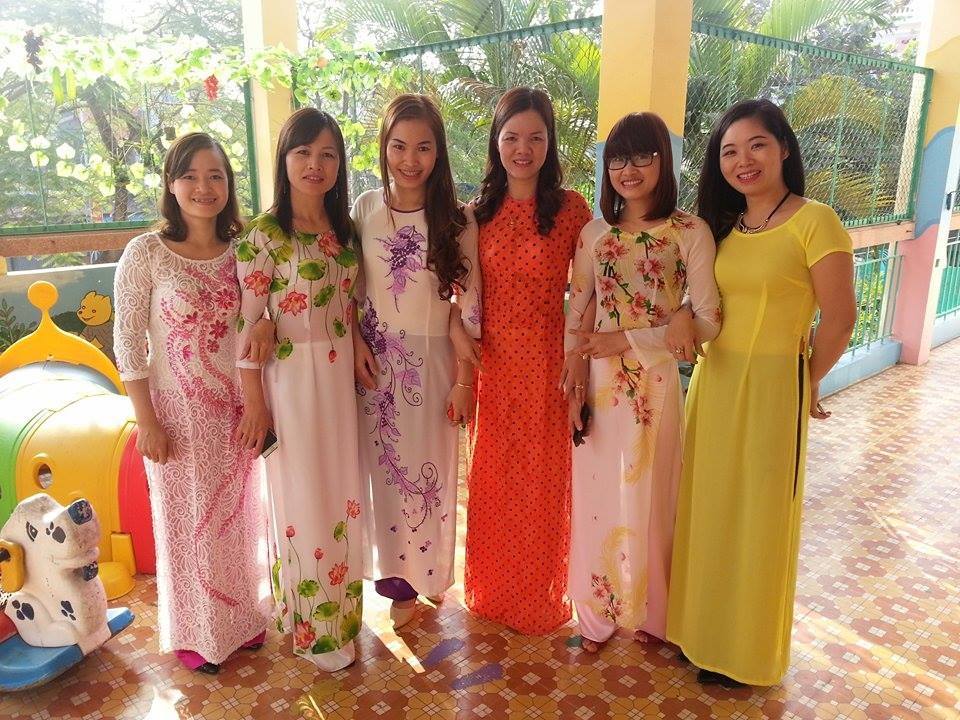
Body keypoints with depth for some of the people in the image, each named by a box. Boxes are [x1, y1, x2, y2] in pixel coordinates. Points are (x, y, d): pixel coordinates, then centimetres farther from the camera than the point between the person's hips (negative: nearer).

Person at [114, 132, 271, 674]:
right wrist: (147, 422, -11)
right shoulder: (146, 253, -12)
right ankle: (195, 632, 34)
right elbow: (128, 343, -10)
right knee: (189, 520, 12)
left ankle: (243, 614, 39)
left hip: (238, 409, 4)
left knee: (241, 515, 17)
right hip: (178, 411, -3)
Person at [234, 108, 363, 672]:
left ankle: (343, 608, 36)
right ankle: (314, 625, 26)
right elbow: (247, 325, -11)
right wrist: (255, 404, -10)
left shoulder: (346, 230, 6)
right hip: (291, 378, -5)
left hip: (343, 375, 5)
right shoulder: (264, 235, -11)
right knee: (301, 494, 7)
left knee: (342, 490, 15)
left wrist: (361, 363, 10)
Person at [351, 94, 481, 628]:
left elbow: (470, 303, -6)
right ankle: (398, 574, 33)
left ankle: (425, 574, 32)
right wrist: (356, 344, -7)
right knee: (384, 469, 12)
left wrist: (464, 379, -7)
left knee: (429, 472, 10)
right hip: (376, 361, 2)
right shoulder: (365, 209, 0)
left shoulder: (457, 219, -7)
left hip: (433, 362, -2)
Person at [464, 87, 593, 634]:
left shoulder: (571, 208, -5)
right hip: (492, 360, 3)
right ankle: (491, 591, 37)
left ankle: (540, 599, 33)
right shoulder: (480, 211, 4)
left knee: (543, 479, 10)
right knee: (493, 479, 14)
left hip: (546, 361, -2)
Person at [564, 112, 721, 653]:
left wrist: (630, 340, -16)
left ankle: (650, 613, 33)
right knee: (596, 496, 9)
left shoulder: (690, 232, -6)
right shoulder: (595, 234, 5)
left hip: (655, 381, -3)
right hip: (599, 380, 3)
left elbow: (709, 322, -10)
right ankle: (598, 612, 28)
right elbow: (576, 313, 8)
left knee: (648, 498, 10)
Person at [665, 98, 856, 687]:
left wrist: (805, 385, -1)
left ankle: (747, 652, 30)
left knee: (758, 520, 8)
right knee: (708, 510, 16)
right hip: (712, 381, 6)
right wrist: (685, 313, -8)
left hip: (771, 389, -6)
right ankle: (703, 628, 37)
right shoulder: (721, 225, 8)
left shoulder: (813, 221, -12)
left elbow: (839, 320, -11)